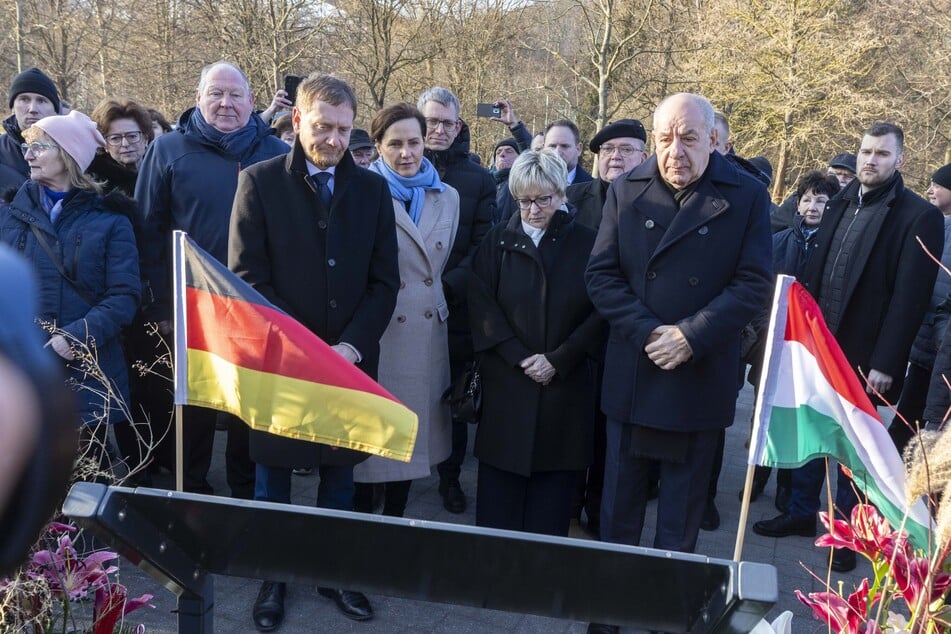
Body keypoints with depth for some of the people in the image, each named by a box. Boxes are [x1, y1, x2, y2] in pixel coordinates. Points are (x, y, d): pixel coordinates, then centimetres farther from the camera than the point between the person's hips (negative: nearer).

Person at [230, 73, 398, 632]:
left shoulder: (372, 188, 5)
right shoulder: (260, 182, -2)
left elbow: (385, 281, 3)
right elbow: (247, 276, -7)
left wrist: (352, 345, -11)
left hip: (350, 360, 2)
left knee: (340, 472, 13)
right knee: (274, 472, 11)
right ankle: (274, 577, 29)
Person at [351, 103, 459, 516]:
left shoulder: (448, 198, 9)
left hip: (427, 331, 5)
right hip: (375, 330, -4)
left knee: (413, 425, 13)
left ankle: (395, 517, 29)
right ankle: (362, 517, 21)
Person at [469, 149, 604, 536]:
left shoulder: (586, 243, 4)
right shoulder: (497, 242, 7)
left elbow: (601, 311, -1)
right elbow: (481, 306, -1)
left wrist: (557, 360, -10)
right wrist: (518, 358, -11)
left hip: (566, 386, 0)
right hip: (506, 383, 1)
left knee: (552, 496, 5)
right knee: (499, 493, 4)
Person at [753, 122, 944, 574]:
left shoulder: (919, 217, -10)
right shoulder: (840, 205, 9)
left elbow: (909, 297, -15)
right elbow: (813, 272, 9)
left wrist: (884, 363, -18)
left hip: (863, 356, -5)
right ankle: (801, 513, 31)